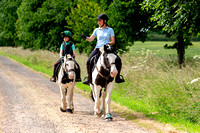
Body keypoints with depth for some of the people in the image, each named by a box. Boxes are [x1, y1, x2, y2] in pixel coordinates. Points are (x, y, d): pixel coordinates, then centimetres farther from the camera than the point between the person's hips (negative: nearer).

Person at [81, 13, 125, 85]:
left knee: (118, 60, -21)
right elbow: (90, 39, 11)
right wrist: (85, 37, -9)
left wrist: (108, 43, -19)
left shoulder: (110, 30, 5)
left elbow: (113, 41, 1)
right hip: (98, 48, 2)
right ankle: (89, 78, -4)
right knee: (88, 61, -19)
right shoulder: (97, 30, 12)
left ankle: (117, 77, -6)